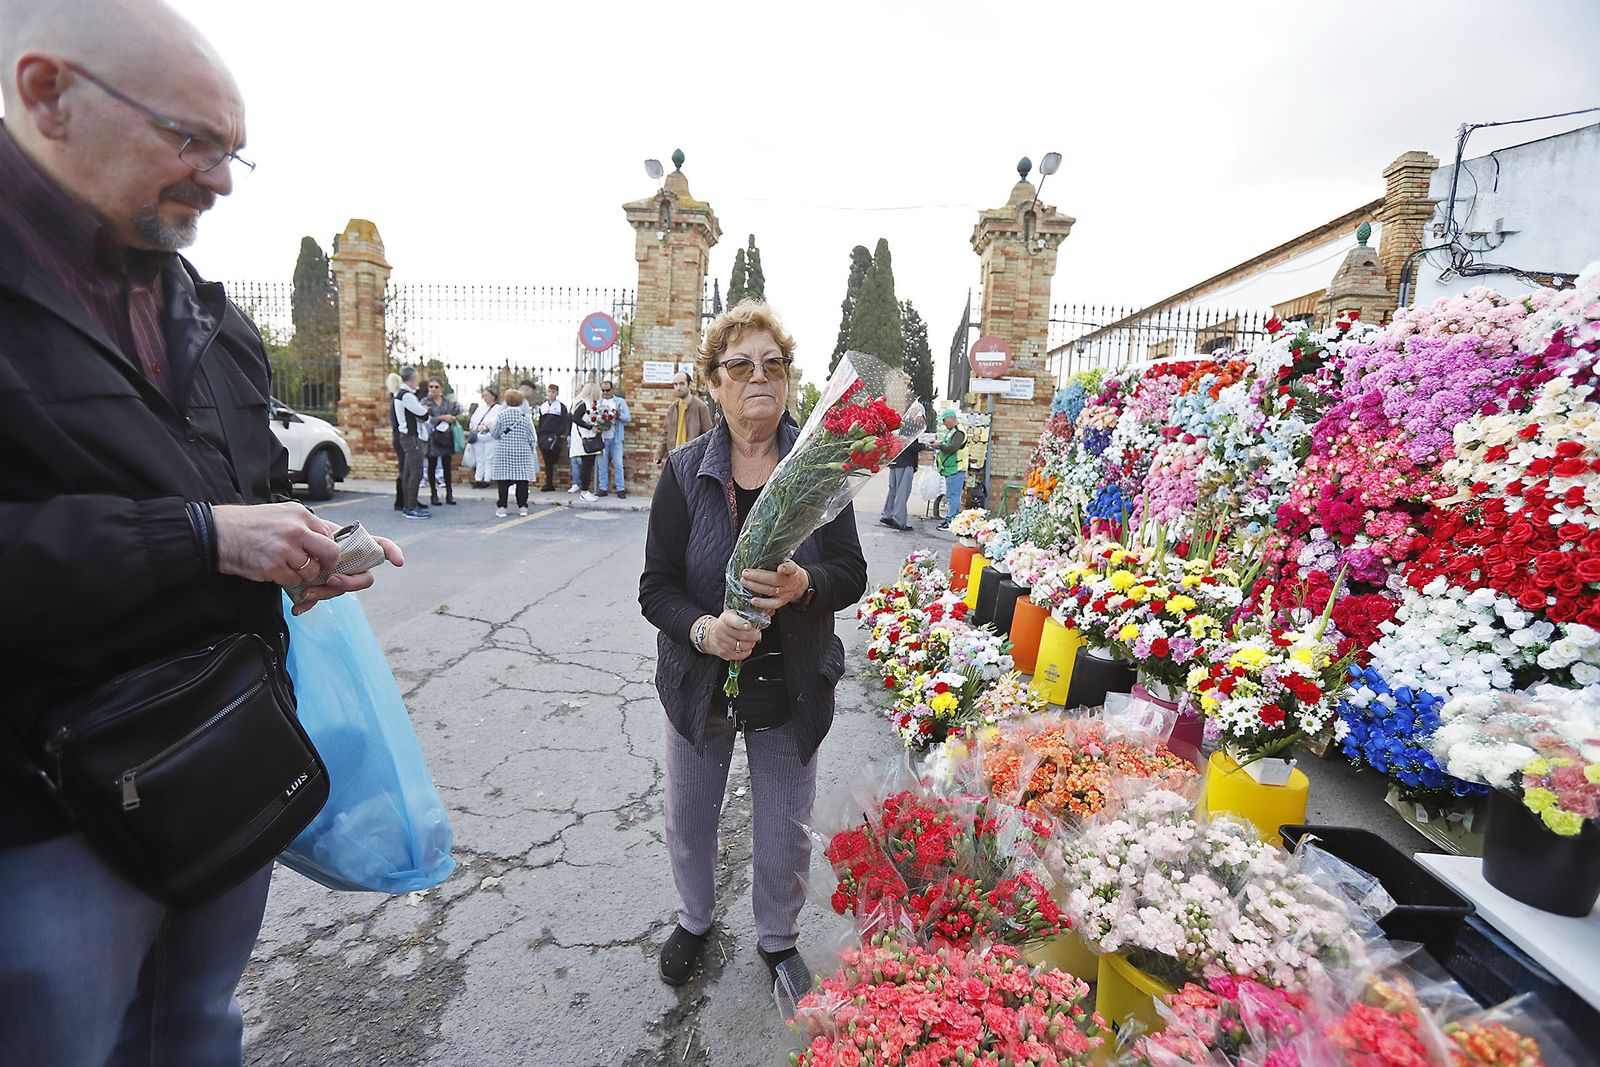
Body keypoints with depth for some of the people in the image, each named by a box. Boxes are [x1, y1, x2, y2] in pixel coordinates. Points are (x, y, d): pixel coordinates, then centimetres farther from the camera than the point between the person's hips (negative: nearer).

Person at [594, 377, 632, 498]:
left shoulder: (621, 401, 8)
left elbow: (629, 418, 1)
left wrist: (620, 415, -16)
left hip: (616, 438, -1)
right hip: (601, 438, 1)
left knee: (618, 464, -2)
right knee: (603, 464, 4)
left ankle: (621, 489, 1)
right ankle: (603, 488, 9)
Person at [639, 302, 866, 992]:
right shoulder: (685, 470, -7)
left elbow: (852, 573, -8)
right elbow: (657, 585, -8)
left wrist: (805, 584, -30)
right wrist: (703, 628, -27)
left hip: (792, 685, 0)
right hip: (698, 681, 1)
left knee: (785, 829, 16)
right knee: (689, 818, 21)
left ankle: (778, 940, 48)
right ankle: (694, 921, 54)